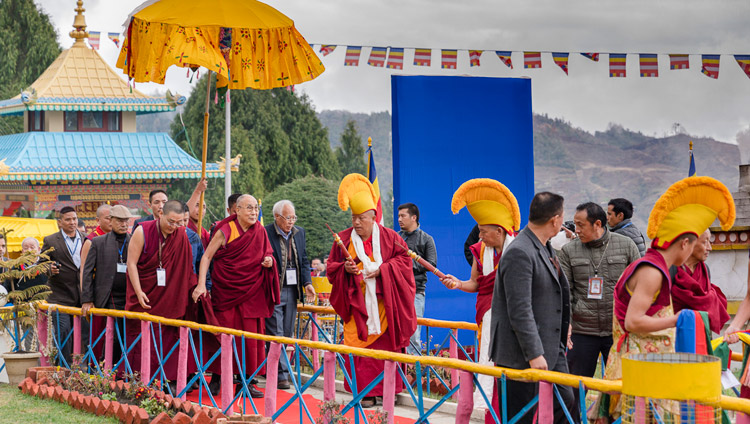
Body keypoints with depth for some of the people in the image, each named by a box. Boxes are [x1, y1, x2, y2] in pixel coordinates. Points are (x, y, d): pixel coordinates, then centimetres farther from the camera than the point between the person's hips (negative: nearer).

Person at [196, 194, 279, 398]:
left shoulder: (260, 232, 5)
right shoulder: (225, 231, -7)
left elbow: (266, 256, 17)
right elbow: (206, 257, -6)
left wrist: (269, 262, -8)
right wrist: (201, 285, -16)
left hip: (251, 292, 3)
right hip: (225, 291, -3)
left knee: (250, 335, 1)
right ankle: (216, 378, 9)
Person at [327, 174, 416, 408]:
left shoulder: (388, 237, 2)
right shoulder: (344, 239, 6)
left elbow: (404, 260, 2)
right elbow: (331, 266, 10)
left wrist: (381, 269, -11)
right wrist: (345, 268, -11)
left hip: (382, 303, -1)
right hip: (357, 303, 1)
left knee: (384, 344, -1)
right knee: (359, 345, -5)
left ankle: (386, 389, 8)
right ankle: (366, 392, -2)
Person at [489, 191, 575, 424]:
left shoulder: (546, 249, 12)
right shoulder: (519, 253, -20)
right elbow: (519, 310, -24)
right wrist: (534, 354, -24)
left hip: (551, 348, 10)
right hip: (522, 356, -9)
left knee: (565, 402, 9)